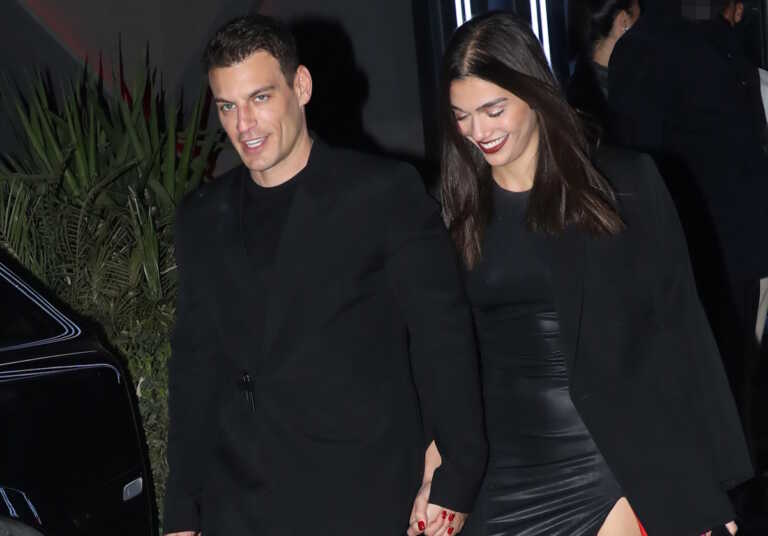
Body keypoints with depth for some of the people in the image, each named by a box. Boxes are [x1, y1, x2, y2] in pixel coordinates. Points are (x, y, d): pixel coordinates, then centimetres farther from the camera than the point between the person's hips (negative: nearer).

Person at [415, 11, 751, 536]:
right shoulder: (457, 207, 5)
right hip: (505, 469, 2)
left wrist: (704, 479, -4)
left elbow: (679, 327, -2)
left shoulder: (625, 182, -4)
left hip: (625, 459, -2)